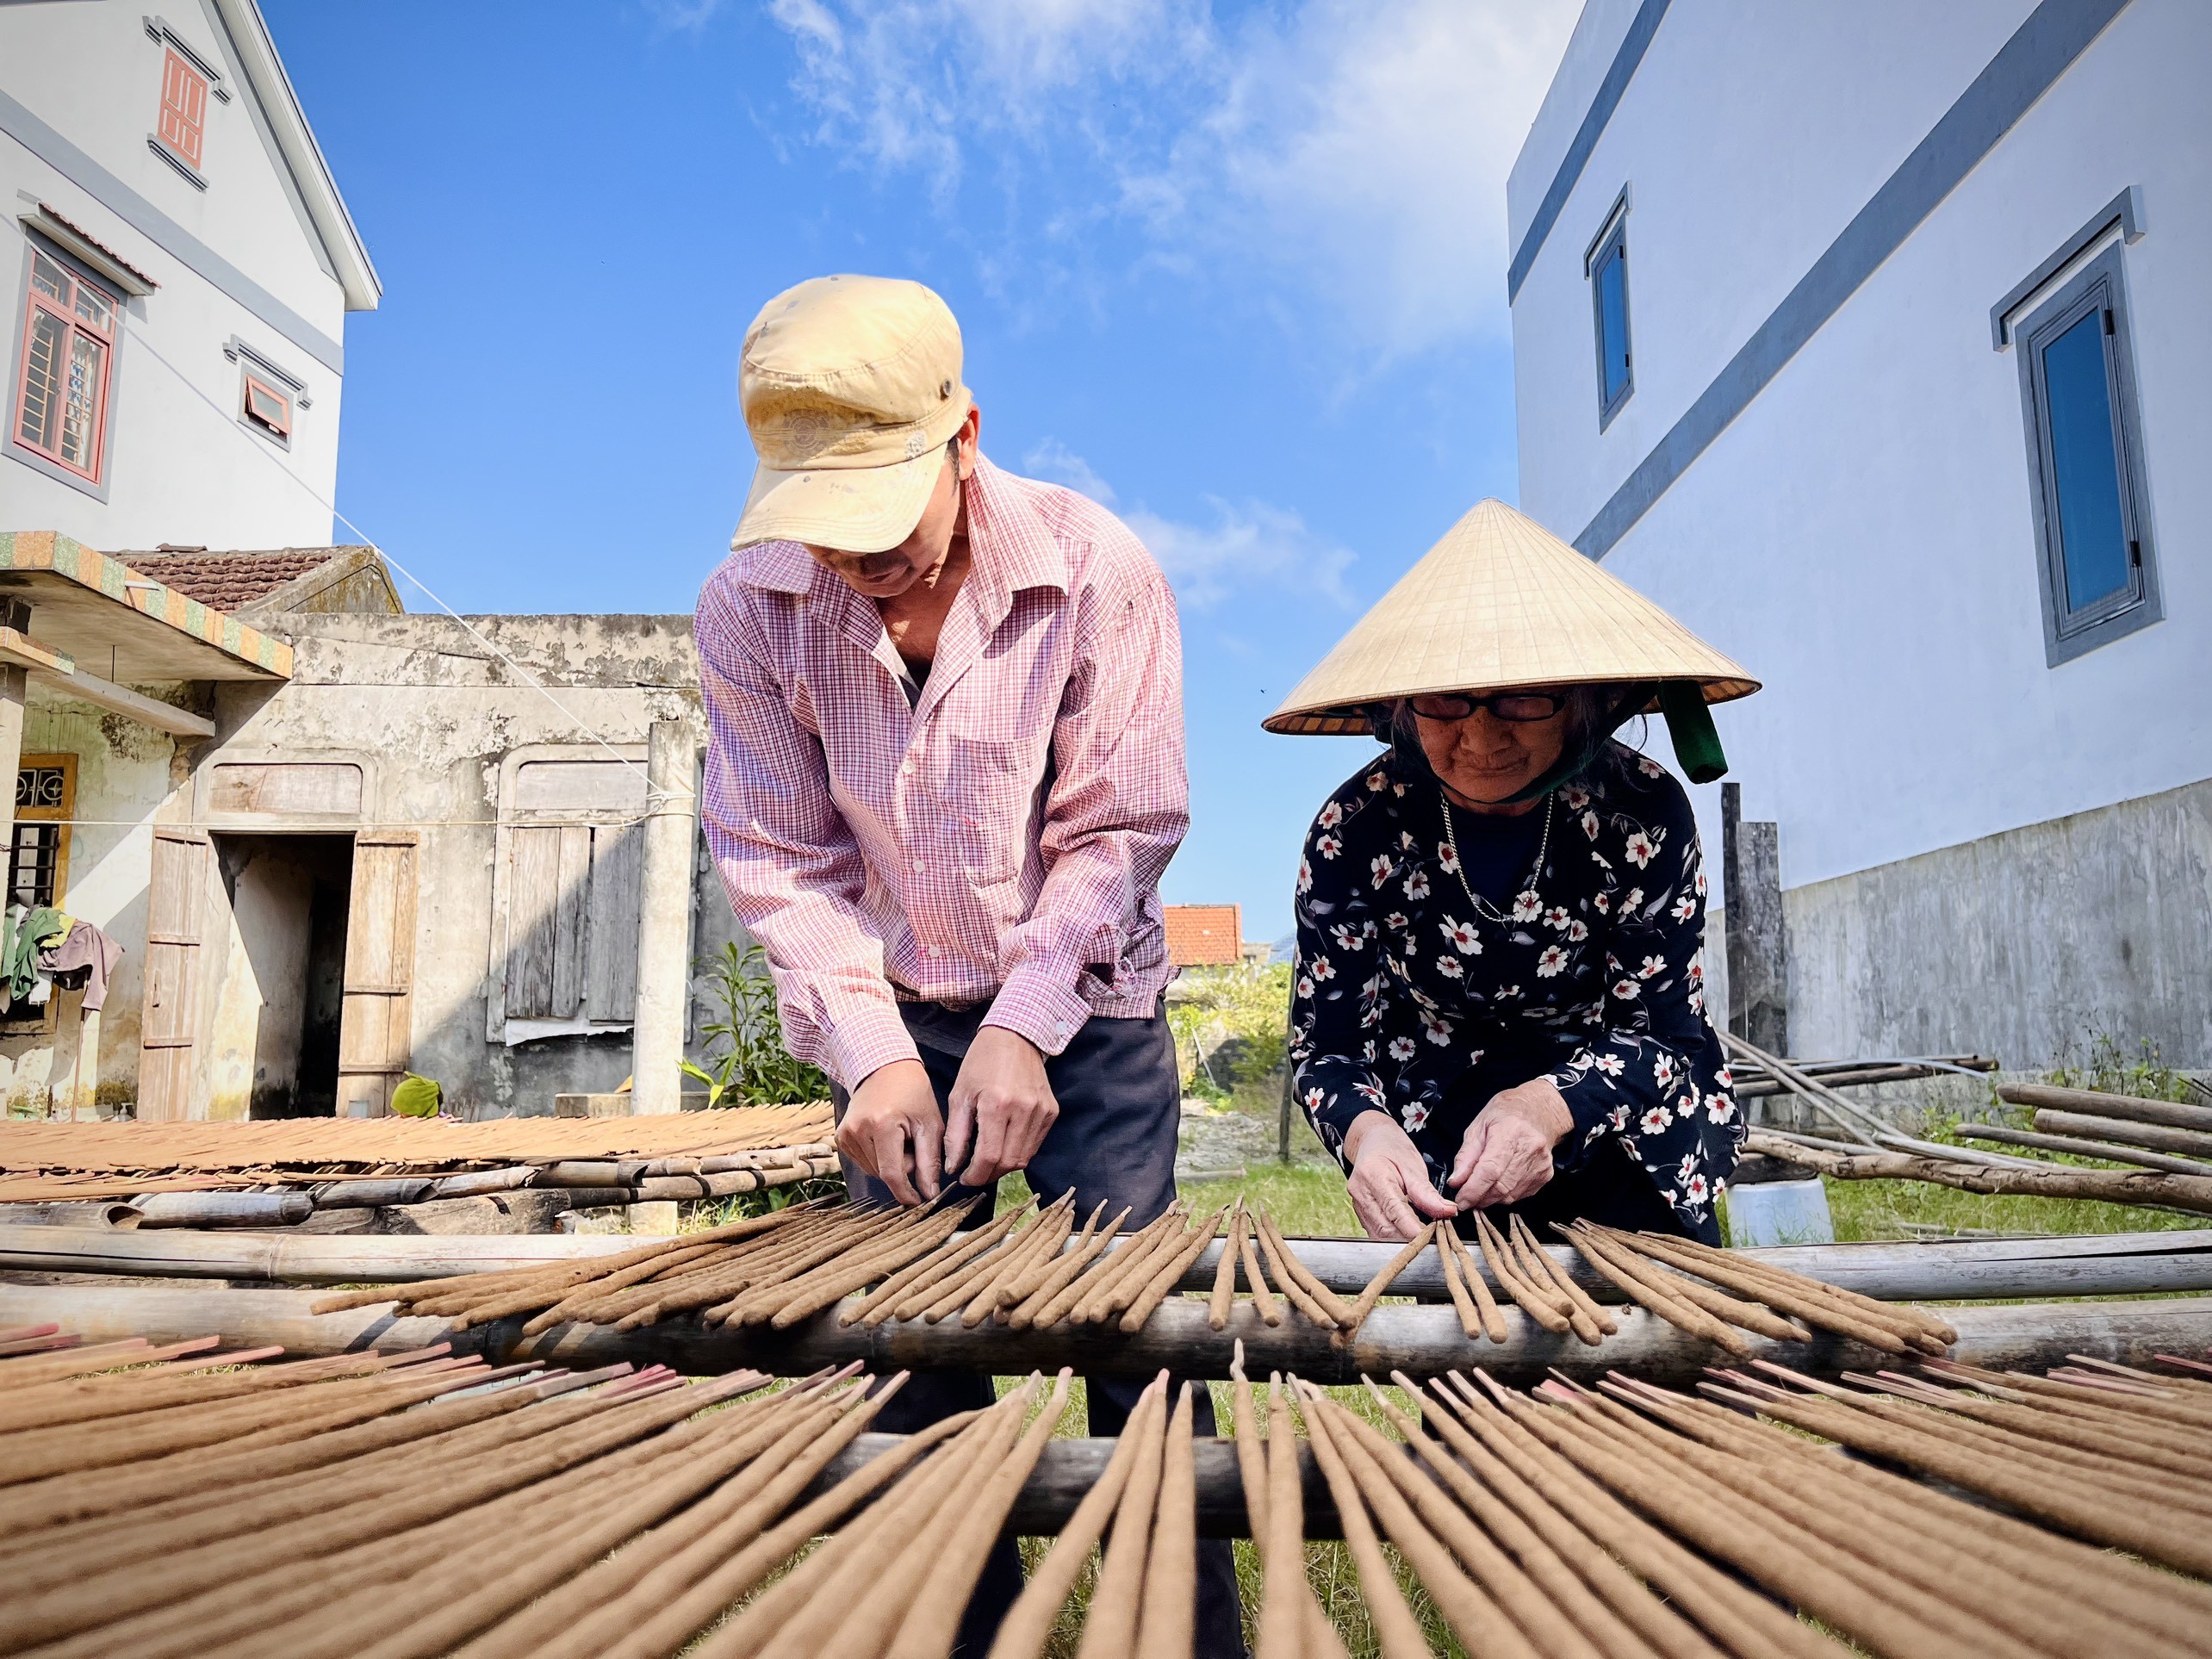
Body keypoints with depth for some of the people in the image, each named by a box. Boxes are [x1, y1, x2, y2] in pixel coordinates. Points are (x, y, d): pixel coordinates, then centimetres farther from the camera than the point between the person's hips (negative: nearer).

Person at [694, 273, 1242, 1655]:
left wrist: (1024, 1028, -21)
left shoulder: (1097, 571, -17)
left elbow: (1119, 831, -13)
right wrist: (872, 1053, -17)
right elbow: (779, 861, -7)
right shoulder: (751, 607, -12)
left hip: (1089, 1011, -2)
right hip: (894, 1021, 2)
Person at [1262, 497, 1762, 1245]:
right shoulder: (1357, 829, -19)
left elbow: (1660, 1029, -14)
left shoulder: (1644, 812, -19)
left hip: (1620, 1118, 1)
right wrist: (1365, 1130, -37)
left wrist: (1549, 1106, -35)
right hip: (1433, 1118, 0)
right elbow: (1324, 1043, -14)